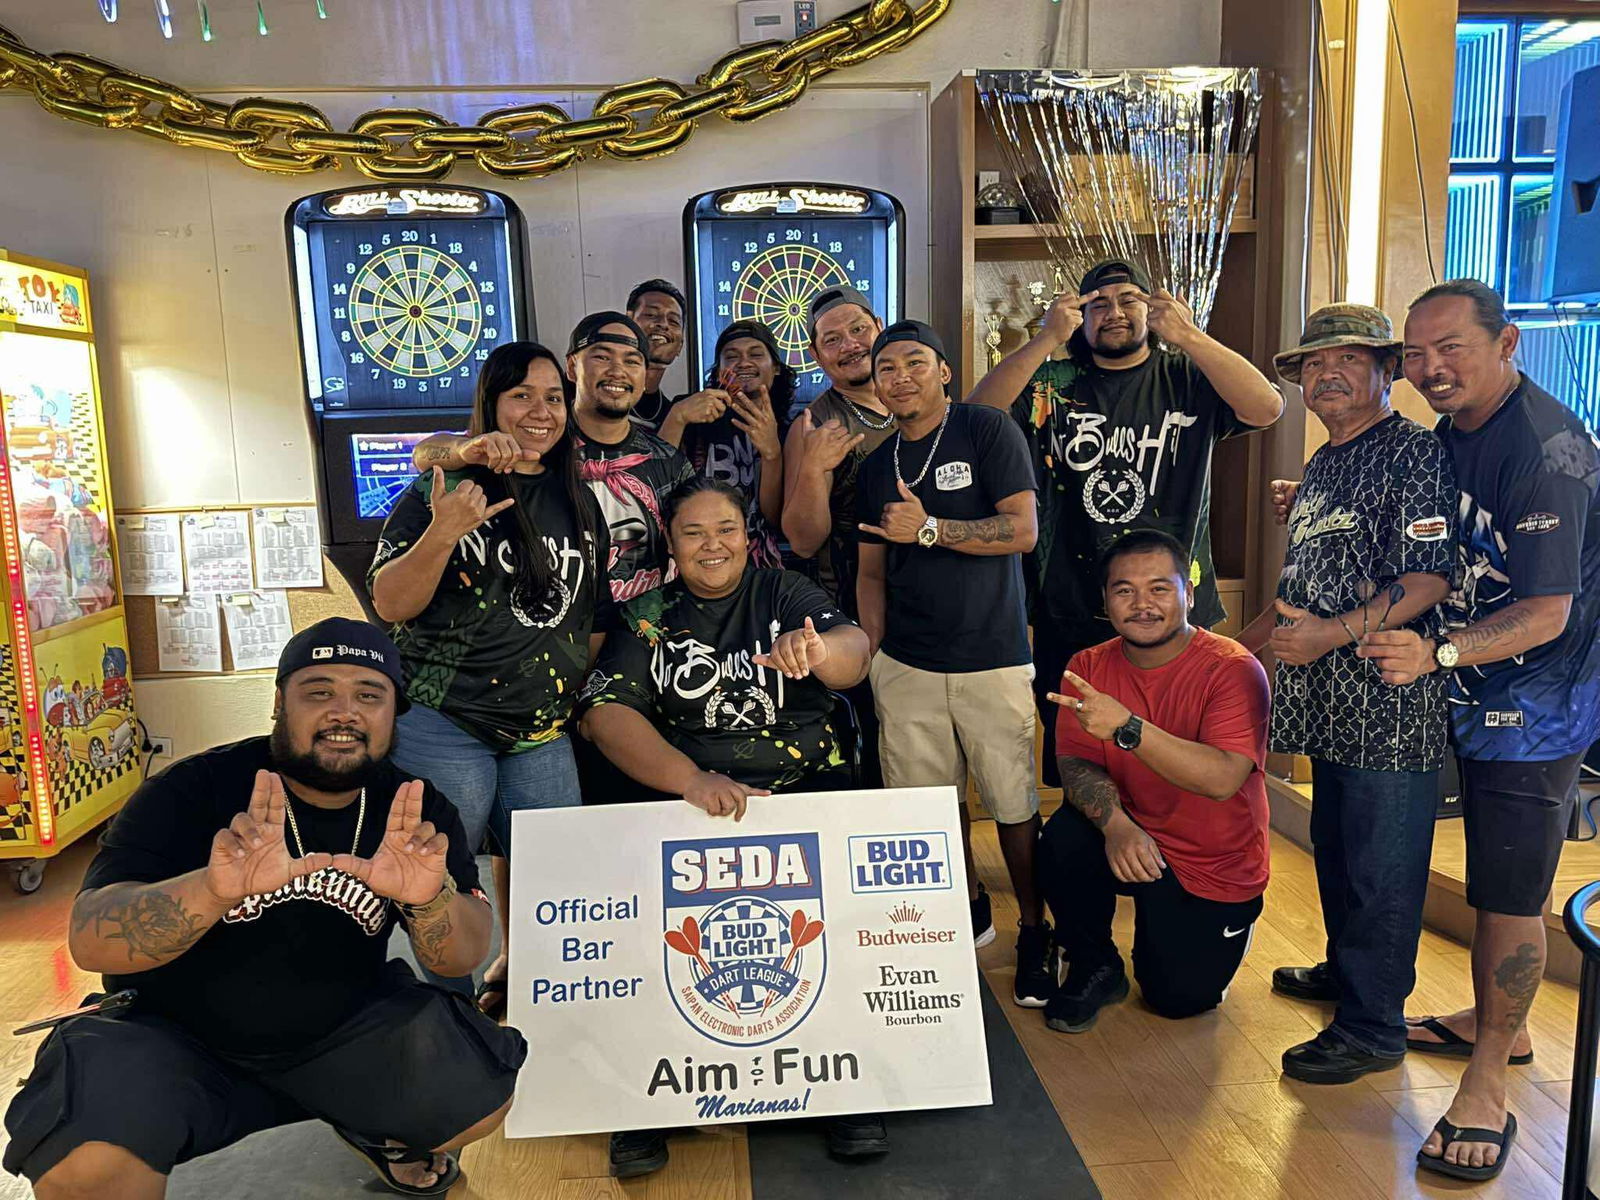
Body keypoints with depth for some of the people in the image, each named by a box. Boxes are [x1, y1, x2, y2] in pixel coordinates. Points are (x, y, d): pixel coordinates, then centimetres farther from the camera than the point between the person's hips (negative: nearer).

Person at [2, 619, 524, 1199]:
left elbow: (465, 957, -13)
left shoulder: (419, 811, -7)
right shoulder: (193, 790, -15)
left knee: (483, 1095, -16)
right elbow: (90, 942, -24)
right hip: (177, 1037, -3)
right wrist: (215, 890, -45)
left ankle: (379, 1130, 18)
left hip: (344, 1032, 3)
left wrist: (431, 898, -37)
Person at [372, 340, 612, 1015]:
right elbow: (390, 605, -9)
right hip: (442, 722, -4)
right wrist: (442, 534, -23)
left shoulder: (581, 503, 11)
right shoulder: (442, 490, -3)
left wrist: (572, 689, 13)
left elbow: (595, 617, 19)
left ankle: (513, 971, 32)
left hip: (542, 729, 5)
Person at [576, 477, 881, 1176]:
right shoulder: (647, 618, 9)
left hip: (807, 790, 0)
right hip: (685, 803, 0)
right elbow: (606, 713, -5)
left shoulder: (787, 595, 9)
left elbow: (854, 651, -9)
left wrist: (819, 650, -36)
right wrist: (692, 780, -22)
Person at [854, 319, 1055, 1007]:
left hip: (993, 660, -4)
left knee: (1015, 805, 0)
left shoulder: (986, 431, -2)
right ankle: (971, 910, 31)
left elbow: (1022, 530, -10)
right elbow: (871, 572, 14)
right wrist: (873, 662, 6)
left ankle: (1034, 934, 19)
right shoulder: (876, 466, 13)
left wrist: (929, 528, -14)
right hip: (906, 666, 4)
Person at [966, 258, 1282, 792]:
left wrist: (1189, 337, -21)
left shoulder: (1188, 381, 5)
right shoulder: (1052, 386, 6)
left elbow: (1267, 407, -11)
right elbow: (976, 413, -9)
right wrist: (1047, 339, -18)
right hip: (1069, 614, 1)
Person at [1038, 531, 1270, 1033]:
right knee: (1063, 841, -27)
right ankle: (1095, 967, 1)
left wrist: (1126, 727, -46)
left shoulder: (1233, 669, -21)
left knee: (1179, 999, -4)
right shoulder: (1089, 667, -7)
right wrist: (1115, 823, -32)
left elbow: (1222, 779, -34)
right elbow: (1075, 764, -12)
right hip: (1134, 839, 3)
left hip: (1216, 867, -2)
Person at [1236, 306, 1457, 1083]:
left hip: (1389, 704, -9)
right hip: (1330, 699, 9)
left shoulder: (1415, 454, -11)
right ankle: (1347, 970, 40)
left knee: (1379, 865, 1)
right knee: (1336, 847, 21)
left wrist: (1330, 634, -24)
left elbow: (1429, 580, -18)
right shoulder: (1322, 464, 17)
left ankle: (1373, 1027, 13)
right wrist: (1241, 645, 23)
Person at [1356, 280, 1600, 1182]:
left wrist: (1437, 653, -40)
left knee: (1511, 889, -1)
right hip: (1477, 695, 9)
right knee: (1492, 869, 20)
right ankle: (1502, 1023, 38)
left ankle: (1488, 1083, 12)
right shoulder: (1455, 430, 4)